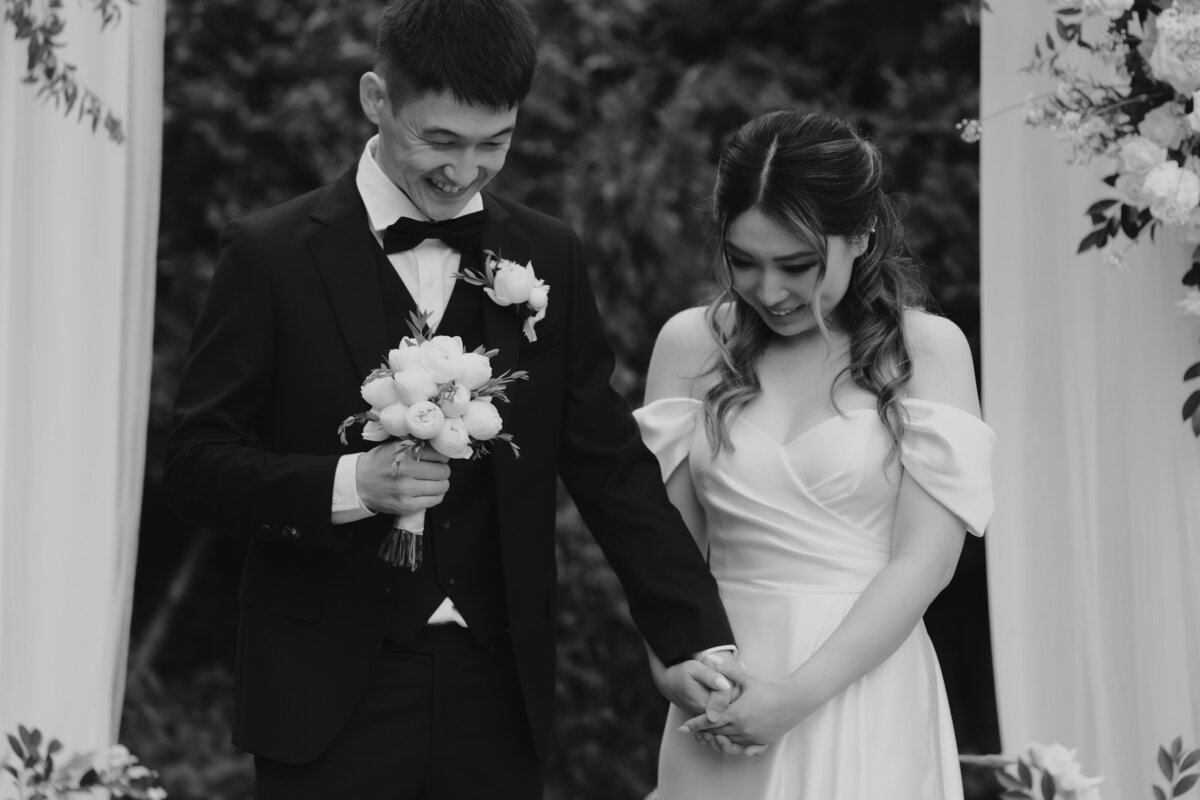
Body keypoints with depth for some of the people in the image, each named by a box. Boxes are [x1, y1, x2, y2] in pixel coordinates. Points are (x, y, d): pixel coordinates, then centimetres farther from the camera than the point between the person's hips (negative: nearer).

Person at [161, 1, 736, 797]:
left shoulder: (548, 258, 6)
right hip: (332, 700, -3)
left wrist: (695, 640, -3)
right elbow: (197, 463, -3)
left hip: (497, 700, 3)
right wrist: (348, 484, -20)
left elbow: (612, 467, 6)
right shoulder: (273, 254, -3)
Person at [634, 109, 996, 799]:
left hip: (864, 690, -2)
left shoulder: (927, 348, -4)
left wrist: (799, 695, -15)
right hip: (722, 704, 2)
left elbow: (925, 561, -8)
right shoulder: (690, 343, 4)